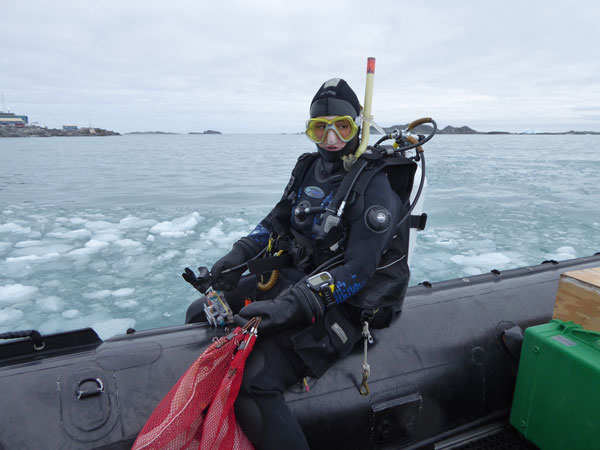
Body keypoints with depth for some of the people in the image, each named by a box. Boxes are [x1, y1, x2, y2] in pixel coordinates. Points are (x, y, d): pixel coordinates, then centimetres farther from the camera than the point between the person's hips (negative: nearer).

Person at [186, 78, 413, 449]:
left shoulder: (375, 187, -15)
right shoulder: (310, 167, 8)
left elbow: (357, 271, -21)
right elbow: (278, 220, 16)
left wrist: (295, 303, -32)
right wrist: (241, 253, -2)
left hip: (341, 304, -8)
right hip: (290, 278, 8)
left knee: (253, 383, -28)